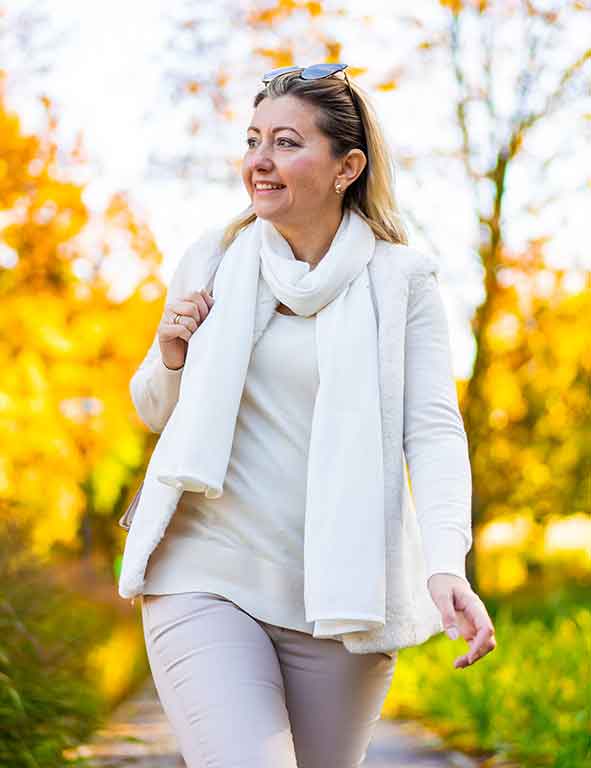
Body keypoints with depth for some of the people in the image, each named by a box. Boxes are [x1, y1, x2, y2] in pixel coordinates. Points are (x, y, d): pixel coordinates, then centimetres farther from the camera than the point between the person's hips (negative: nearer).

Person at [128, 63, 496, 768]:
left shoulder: (400, 282, -2)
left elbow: (433, 429, -11)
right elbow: (155, 412, 16)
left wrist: (445, 564, -26)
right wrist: (171, 360, -7)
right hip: (207, 580, 0)